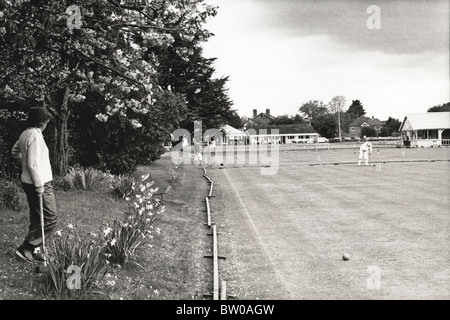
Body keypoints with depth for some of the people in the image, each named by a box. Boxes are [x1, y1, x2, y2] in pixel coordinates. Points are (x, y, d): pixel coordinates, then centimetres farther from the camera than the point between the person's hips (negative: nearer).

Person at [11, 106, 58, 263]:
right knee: (50, 219, -3)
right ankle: (26, 249, -2)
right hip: (40, 183, -10)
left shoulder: (25, 133, 8)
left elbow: (15, 151, 26)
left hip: (28, 182, 10)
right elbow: (33, 164, -24)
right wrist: (39, 185, -20)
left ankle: (34, 250, 23)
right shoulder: (35, 135, -20)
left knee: (36, 218, 17)